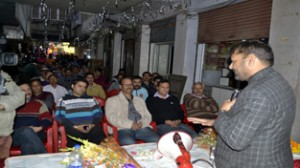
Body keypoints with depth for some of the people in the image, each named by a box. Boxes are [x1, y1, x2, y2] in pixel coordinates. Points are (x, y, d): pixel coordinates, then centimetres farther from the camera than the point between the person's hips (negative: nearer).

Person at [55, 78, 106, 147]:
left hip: (91, 127, 3)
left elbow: (98, 114, 16)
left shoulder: (91, 99, 24)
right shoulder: (63, 100, 15)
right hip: (73, 128, -2)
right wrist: (75, 127, -10)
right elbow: (59, 117, 3)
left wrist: (92, 124, -6)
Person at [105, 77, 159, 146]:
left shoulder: (140, 100, 28)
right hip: (124, 129, -4)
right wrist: (130, 124, -13)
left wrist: (142, 123, -3)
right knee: (129, 143, -38)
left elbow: (148, 116, 21)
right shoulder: (112, 100, 14)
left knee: (157, 141, -25)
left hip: (142, 127, 4)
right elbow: (111, 117, -1)